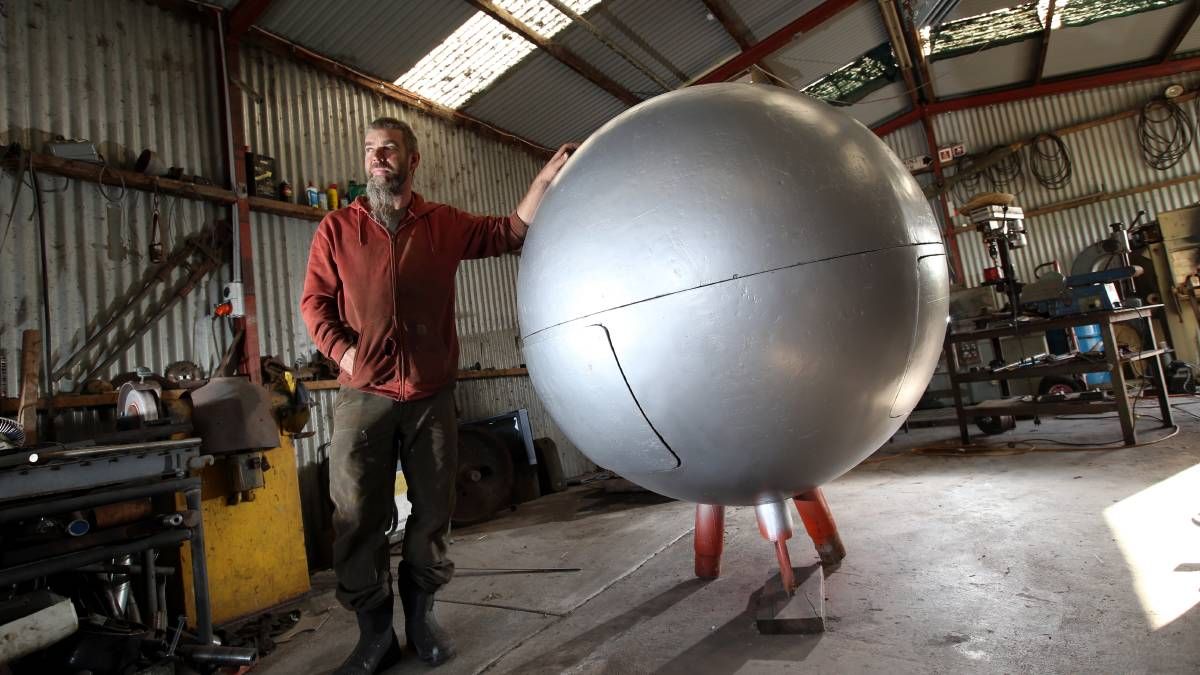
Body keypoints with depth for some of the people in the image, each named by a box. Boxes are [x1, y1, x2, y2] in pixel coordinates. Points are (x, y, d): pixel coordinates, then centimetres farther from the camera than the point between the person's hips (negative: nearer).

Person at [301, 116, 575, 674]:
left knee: (432, 512, 9)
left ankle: (421, 617, 29)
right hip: (363, 396, 0)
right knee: (357, 518, 2)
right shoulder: (337, 228, 9)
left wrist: (545, 178, -5)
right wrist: (345, 353, -7)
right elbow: (315, 301, 6)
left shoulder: (445, 224, 11)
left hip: (432, 396, 1)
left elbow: (510, 231, 7)